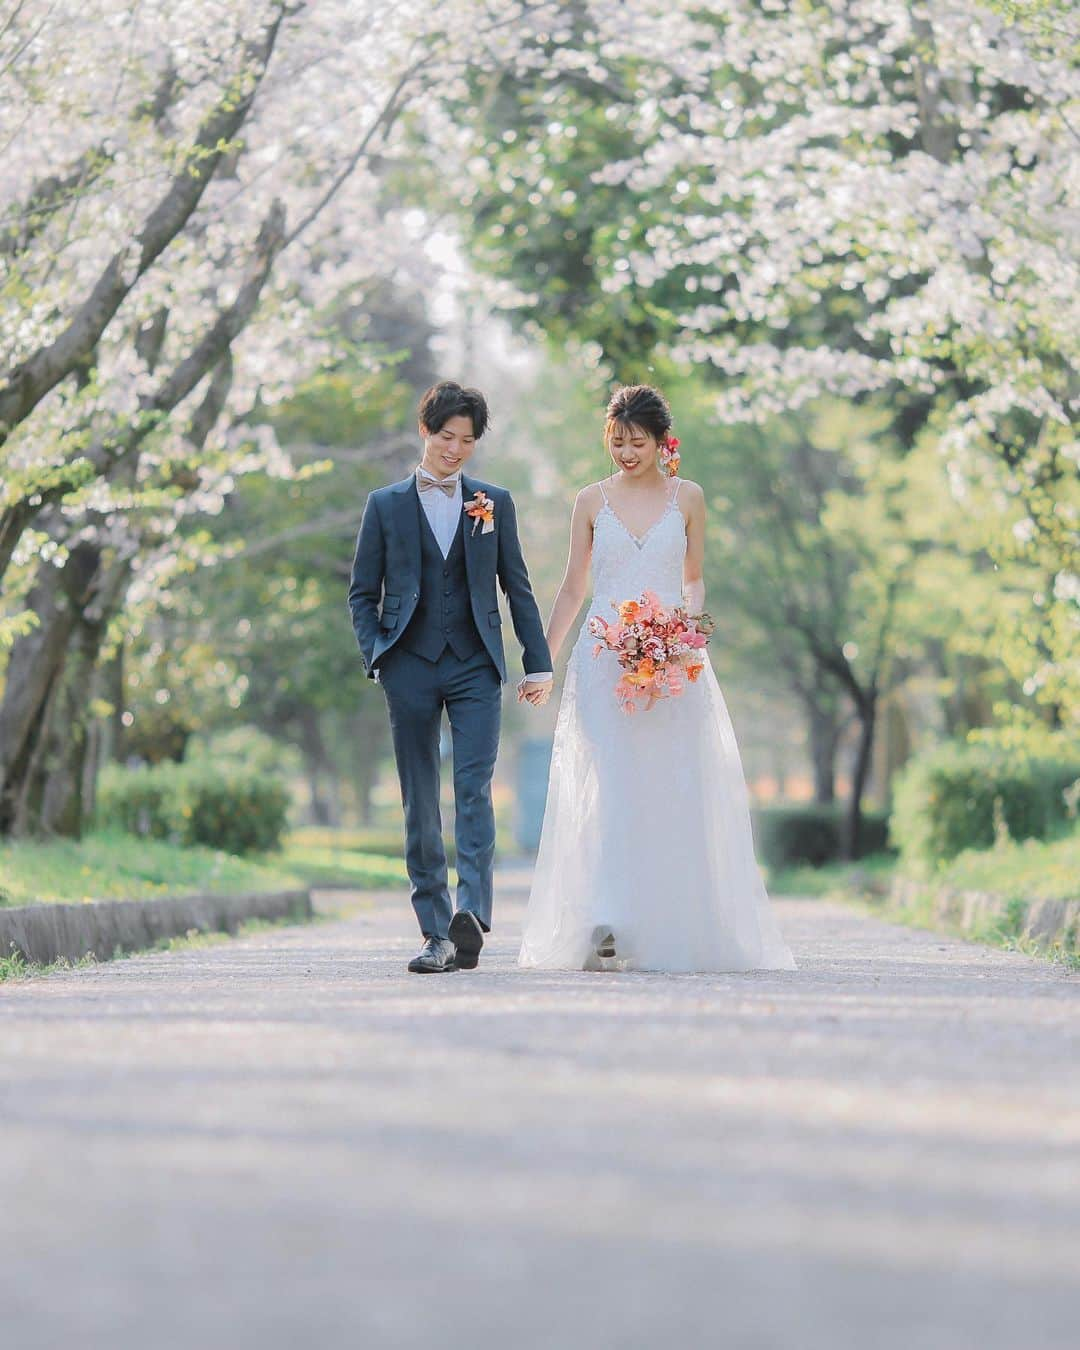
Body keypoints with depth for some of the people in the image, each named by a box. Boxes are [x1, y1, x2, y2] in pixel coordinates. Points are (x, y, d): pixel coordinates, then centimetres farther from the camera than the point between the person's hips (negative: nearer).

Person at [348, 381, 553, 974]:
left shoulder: (494, 503, 11)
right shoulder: (386, 505, 8)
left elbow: (517, 588, 12)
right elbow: (362, 592, 9)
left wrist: (539, 663, 8)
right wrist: (376, 656, -4)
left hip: (476, 666, 0)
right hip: (411, 667, 0)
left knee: (474, 789, -16)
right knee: (420, 803, 1)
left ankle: (471, 912, -26)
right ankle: (436, 933, 5)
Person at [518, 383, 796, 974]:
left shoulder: (687, 497, 8)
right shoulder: (592, 500, 8)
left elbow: (693, 580, 13)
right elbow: (572, 589, 12)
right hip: (604, 662, 0)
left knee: (673, 795, -3)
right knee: (607, 791, -12)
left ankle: (671, 930, 7)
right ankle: (604, 931, -19)